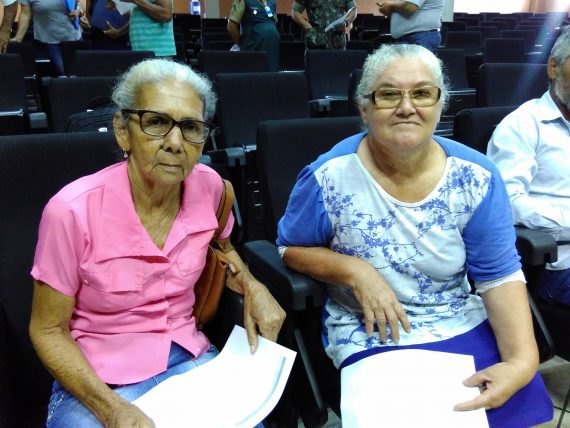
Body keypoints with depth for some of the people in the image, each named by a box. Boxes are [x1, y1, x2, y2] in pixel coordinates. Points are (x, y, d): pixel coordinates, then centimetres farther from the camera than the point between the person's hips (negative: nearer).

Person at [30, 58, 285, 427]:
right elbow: (48, 331, -9)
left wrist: (252, 286, -5)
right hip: (96, 377, -2)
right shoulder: (73, 211, -20)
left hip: (189, 357, 3)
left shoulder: (209, 185, -9)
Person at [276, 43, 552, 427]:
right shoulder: (330, 178, -13)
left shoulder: (476, 177, -7)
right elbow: (290, 248, -2)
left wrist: (522, 359, -20)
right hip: (371, 335, -2)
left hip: (466, 325, 3)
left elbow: (500, 274, -6)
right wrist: (354, 270, -20)